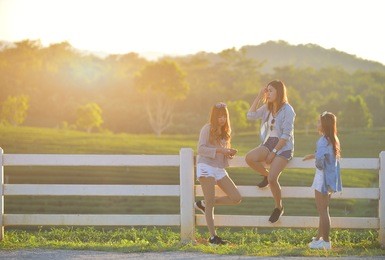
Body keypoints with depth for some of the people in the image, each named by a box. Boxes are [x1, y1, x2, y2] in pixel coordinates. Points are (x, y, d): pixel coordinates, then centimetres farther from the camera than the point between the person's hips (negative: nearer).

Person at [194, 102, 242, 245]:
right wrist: (219, 150, -21)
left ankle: (203, 203, 13)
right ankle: (213, 237, -5)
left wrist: (229, 153, 3)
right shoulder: (207, 129, -4)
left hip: (220, 169, 7)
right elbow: (201, 149, -13)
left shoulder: (224, 132, 17)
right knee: (211, 204, -7)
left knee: (236, 198, -1)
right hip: (206, 167, -7)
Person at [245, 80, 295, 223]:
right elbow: (251, 116, 0)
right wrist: (259, 96, -3)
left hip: (283, 147, -6)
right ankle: (266, 175, 5)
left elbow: (286, 135, -15)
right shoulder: (267, 107, 9)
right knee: (249, 158, -25)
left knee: (272, 179, -22)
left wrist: (274, 152, -17)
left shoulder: (287, 110, -12)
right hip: (269, 143, 6)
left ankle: (279, 207, 2)